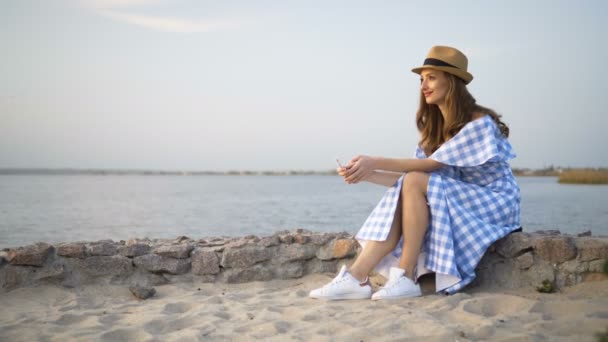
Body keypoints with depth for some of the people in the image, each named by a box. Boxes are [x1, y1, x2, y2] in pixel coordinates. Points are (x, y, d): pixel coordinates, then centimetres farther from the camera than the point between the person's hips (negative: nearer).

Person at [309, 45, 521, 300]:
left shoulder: (479, 123, -15)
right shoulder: (436, 127, 10)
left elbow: (432, 164, -24)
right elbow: (406, 179, -1)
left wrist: (376, 162, -28)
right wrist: (367, 175, -15)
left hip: (496, 205, -7)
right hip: (460, 201, 7)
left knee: (416, 182, -26)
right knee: (402, 198, -19)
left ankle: (405, 277, -25)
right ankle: (356, 277, -29)